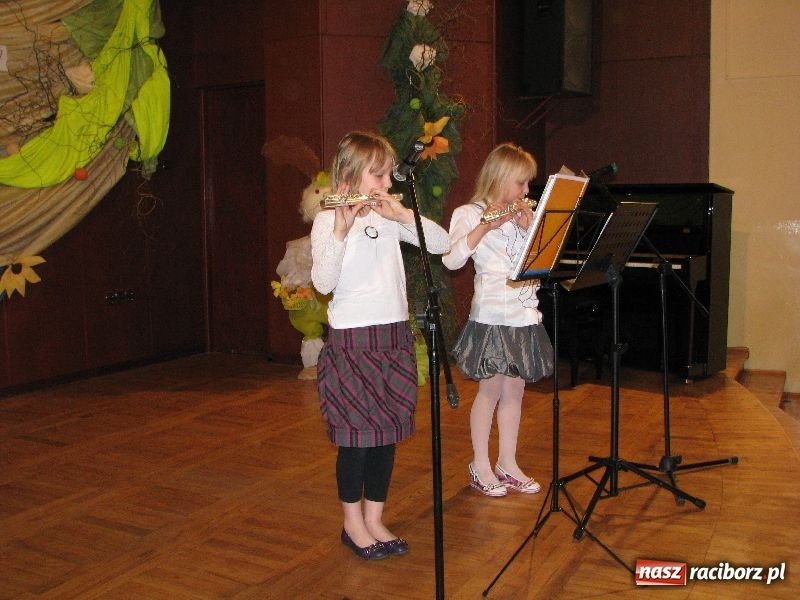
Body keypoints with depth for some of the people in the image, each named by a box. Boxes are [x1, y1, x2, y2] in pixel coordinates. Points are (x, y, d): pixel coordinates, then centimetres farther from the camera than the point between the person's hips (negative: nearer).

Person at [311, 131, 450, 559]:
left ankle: (375, 518, 24)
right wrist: (341, 230, -30)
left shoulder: (390, 217, 9)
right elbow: (323, 282, -18)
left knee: (388, 431, 10)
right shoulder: (329, 220, -6)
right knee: (357, 433, 3)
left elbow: (441, 243, 0)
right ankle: (352, 522, 21)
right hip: (352, 340, -5)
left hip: (395, 337, 6)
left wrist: (403, 214, -12)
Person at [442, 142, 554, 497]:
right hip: (492, 317, -6)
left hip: (524, 317, 6)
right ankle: (480, 467, 14)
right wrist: (484, 227, -29)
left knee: (514, 390, 11)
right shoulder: (470, 214, -4)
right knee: (491, 390, 1)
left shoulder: (524, 215, 16)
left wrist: (529, 226, -7)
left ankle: (508, 464, 22)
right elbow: (451, 259, -20)